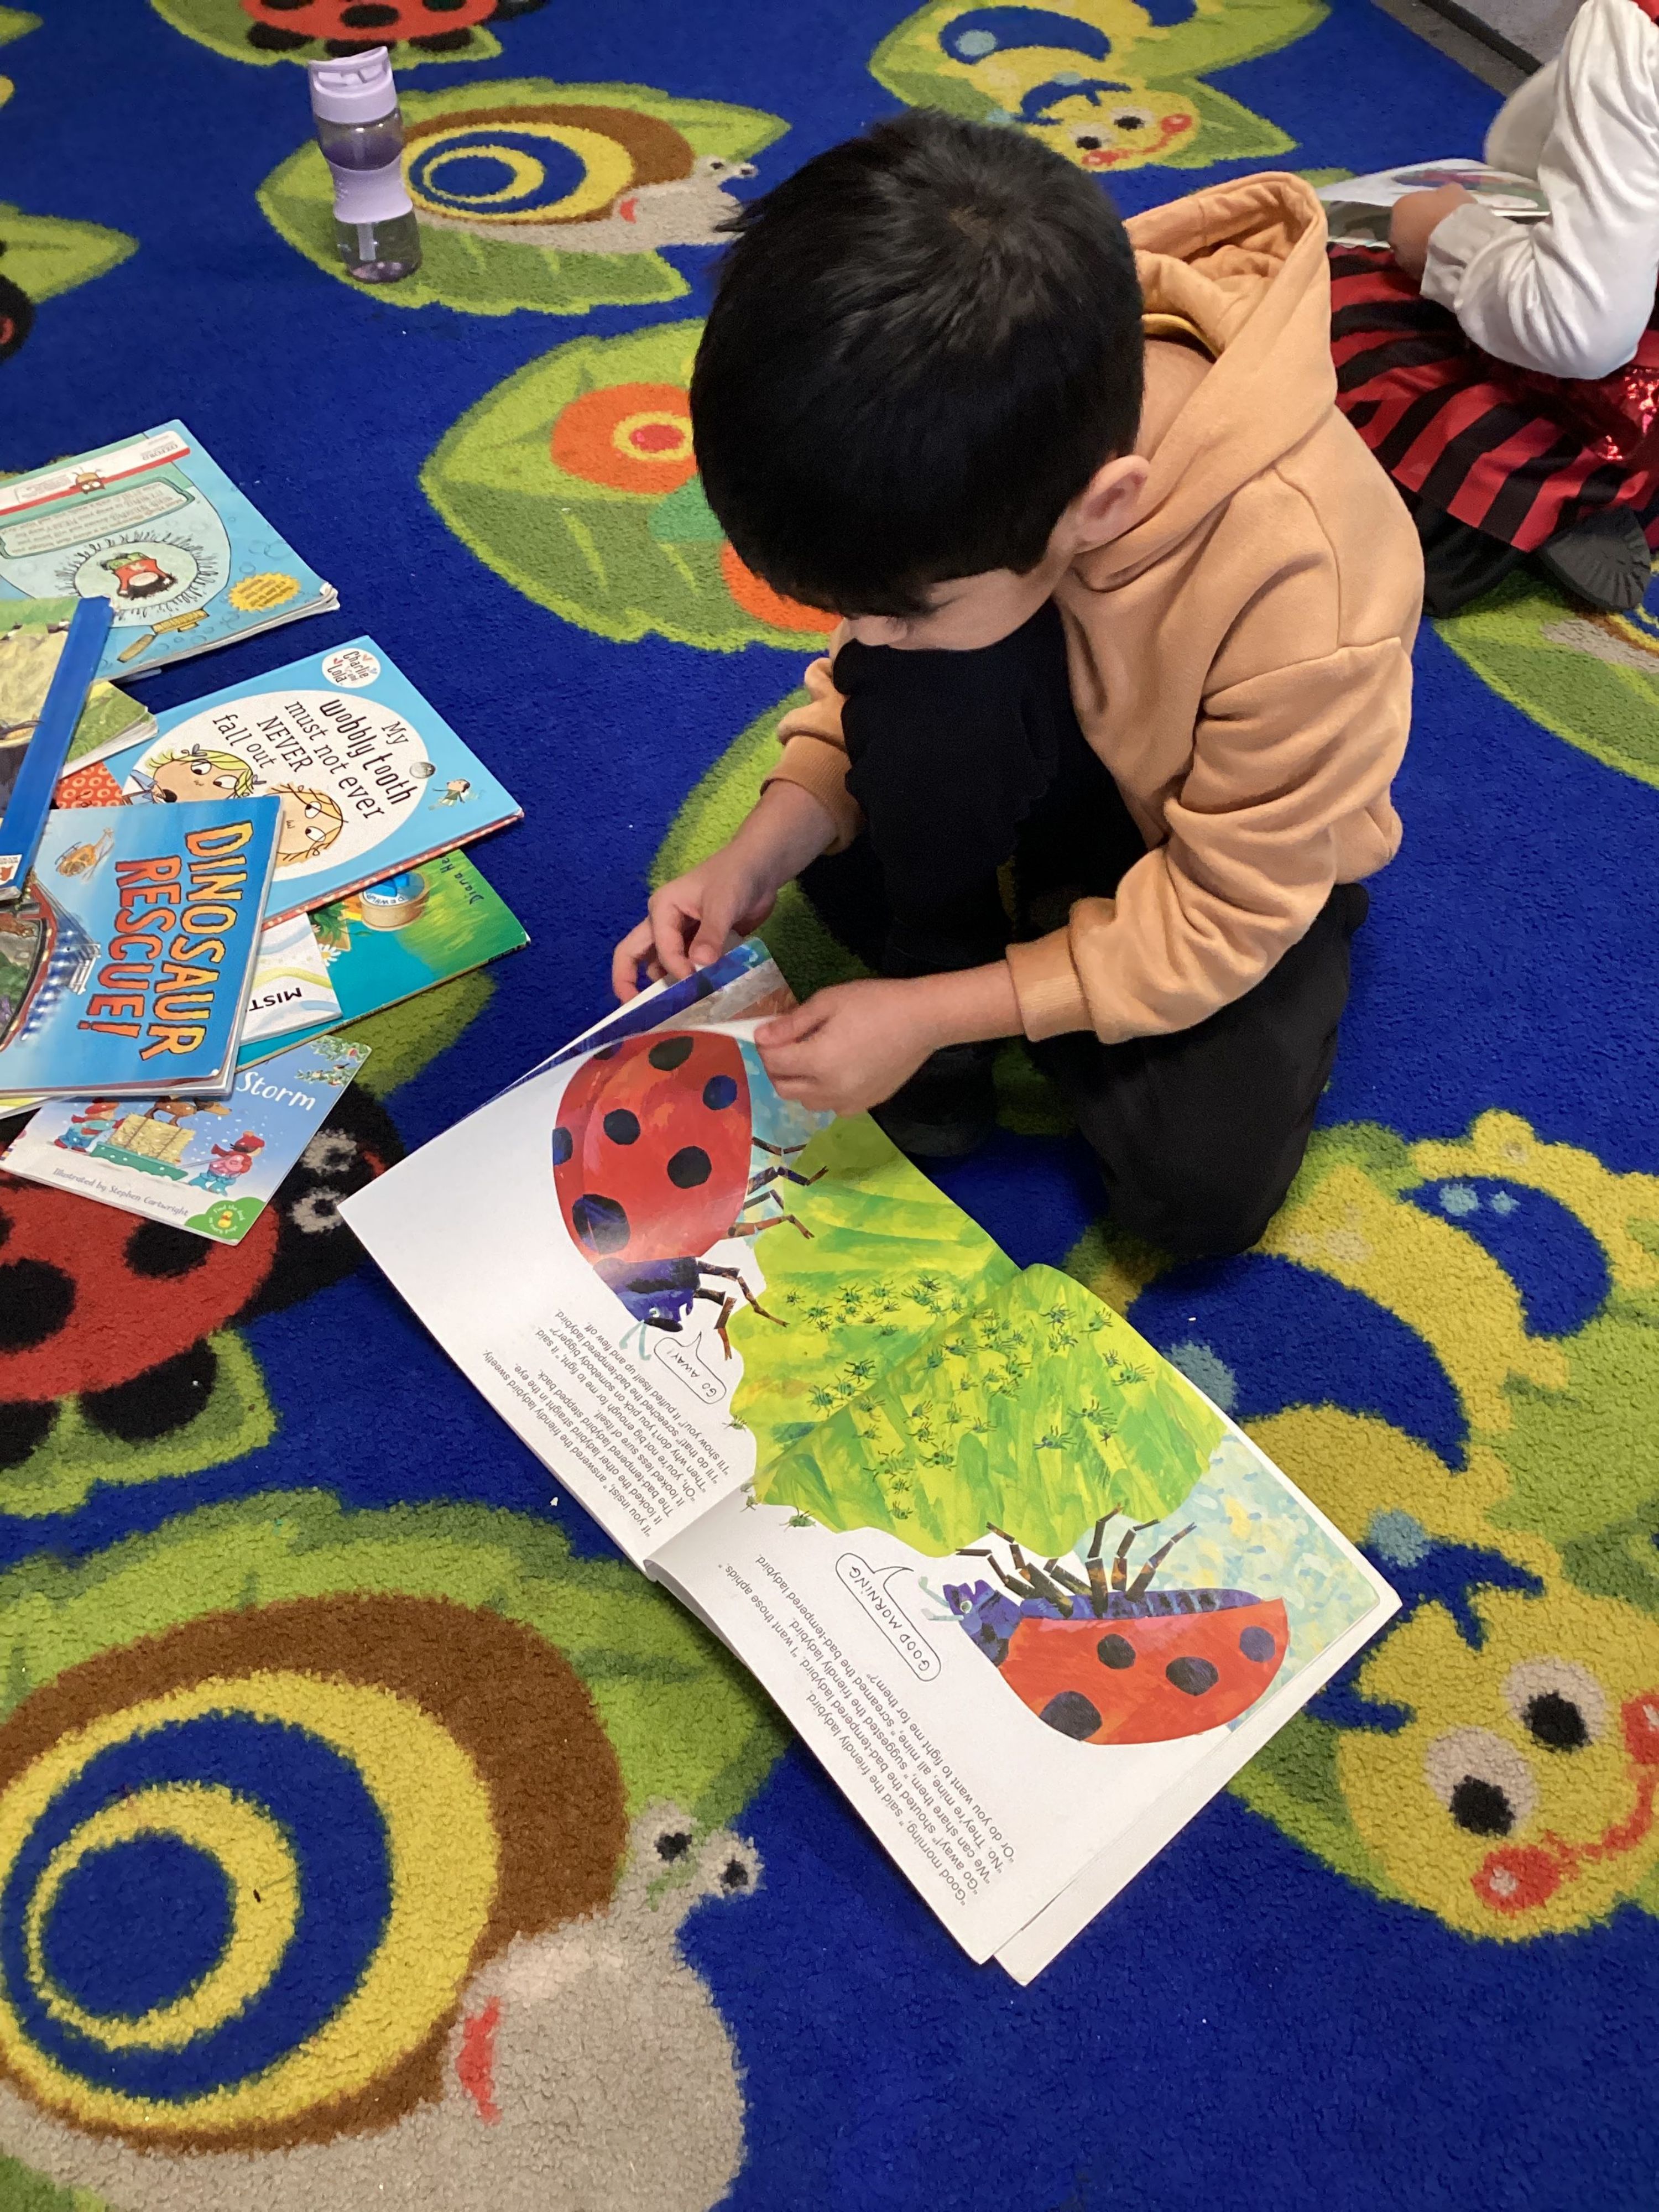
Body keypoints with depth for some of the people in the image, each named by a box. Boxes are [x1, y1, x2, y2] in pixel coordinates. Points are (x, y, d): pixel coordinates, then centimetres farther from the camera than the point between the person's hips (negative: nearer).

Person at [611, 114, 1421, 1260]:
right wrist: (763, 850, -23)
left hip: (1240, 860, -3)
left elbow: (1221, 915, -25)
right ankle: (939, 946, -5)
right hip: (1057, 765, 3)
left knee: (1201, 1182, -21)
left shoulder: (1301, 597, -38)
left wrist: (934, 1012, -26)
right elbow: (875, 658, -8)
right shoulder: (995, 452, -26)